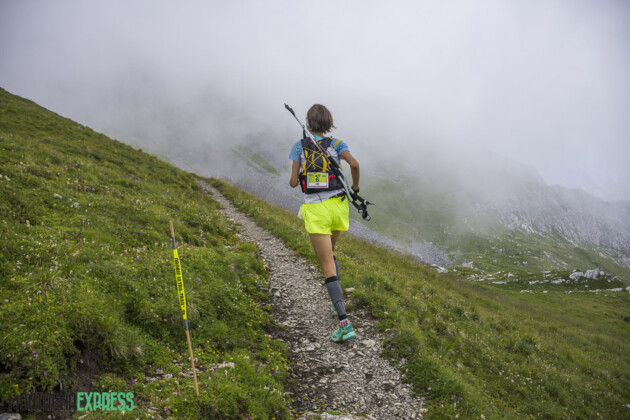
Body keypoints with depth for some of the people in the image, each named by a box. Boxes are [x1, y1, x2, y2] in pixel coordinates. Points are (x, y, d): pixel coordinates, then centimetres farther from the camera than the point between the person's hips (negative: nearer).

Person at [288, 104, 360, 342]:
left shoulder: (299, 146, 1)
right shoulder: (336, 144, 2)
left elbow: (293, 182, -2)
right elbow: (354, 164, -17)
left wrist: (295, 179, 22)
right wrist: (355, 187, 1)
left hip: (314, 210, -2)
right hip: (337, 206, 3)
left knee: (327, 266, -5)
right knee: (329, 253, 30)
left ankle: (344, 323, -17)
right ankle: (337, 302, 30)